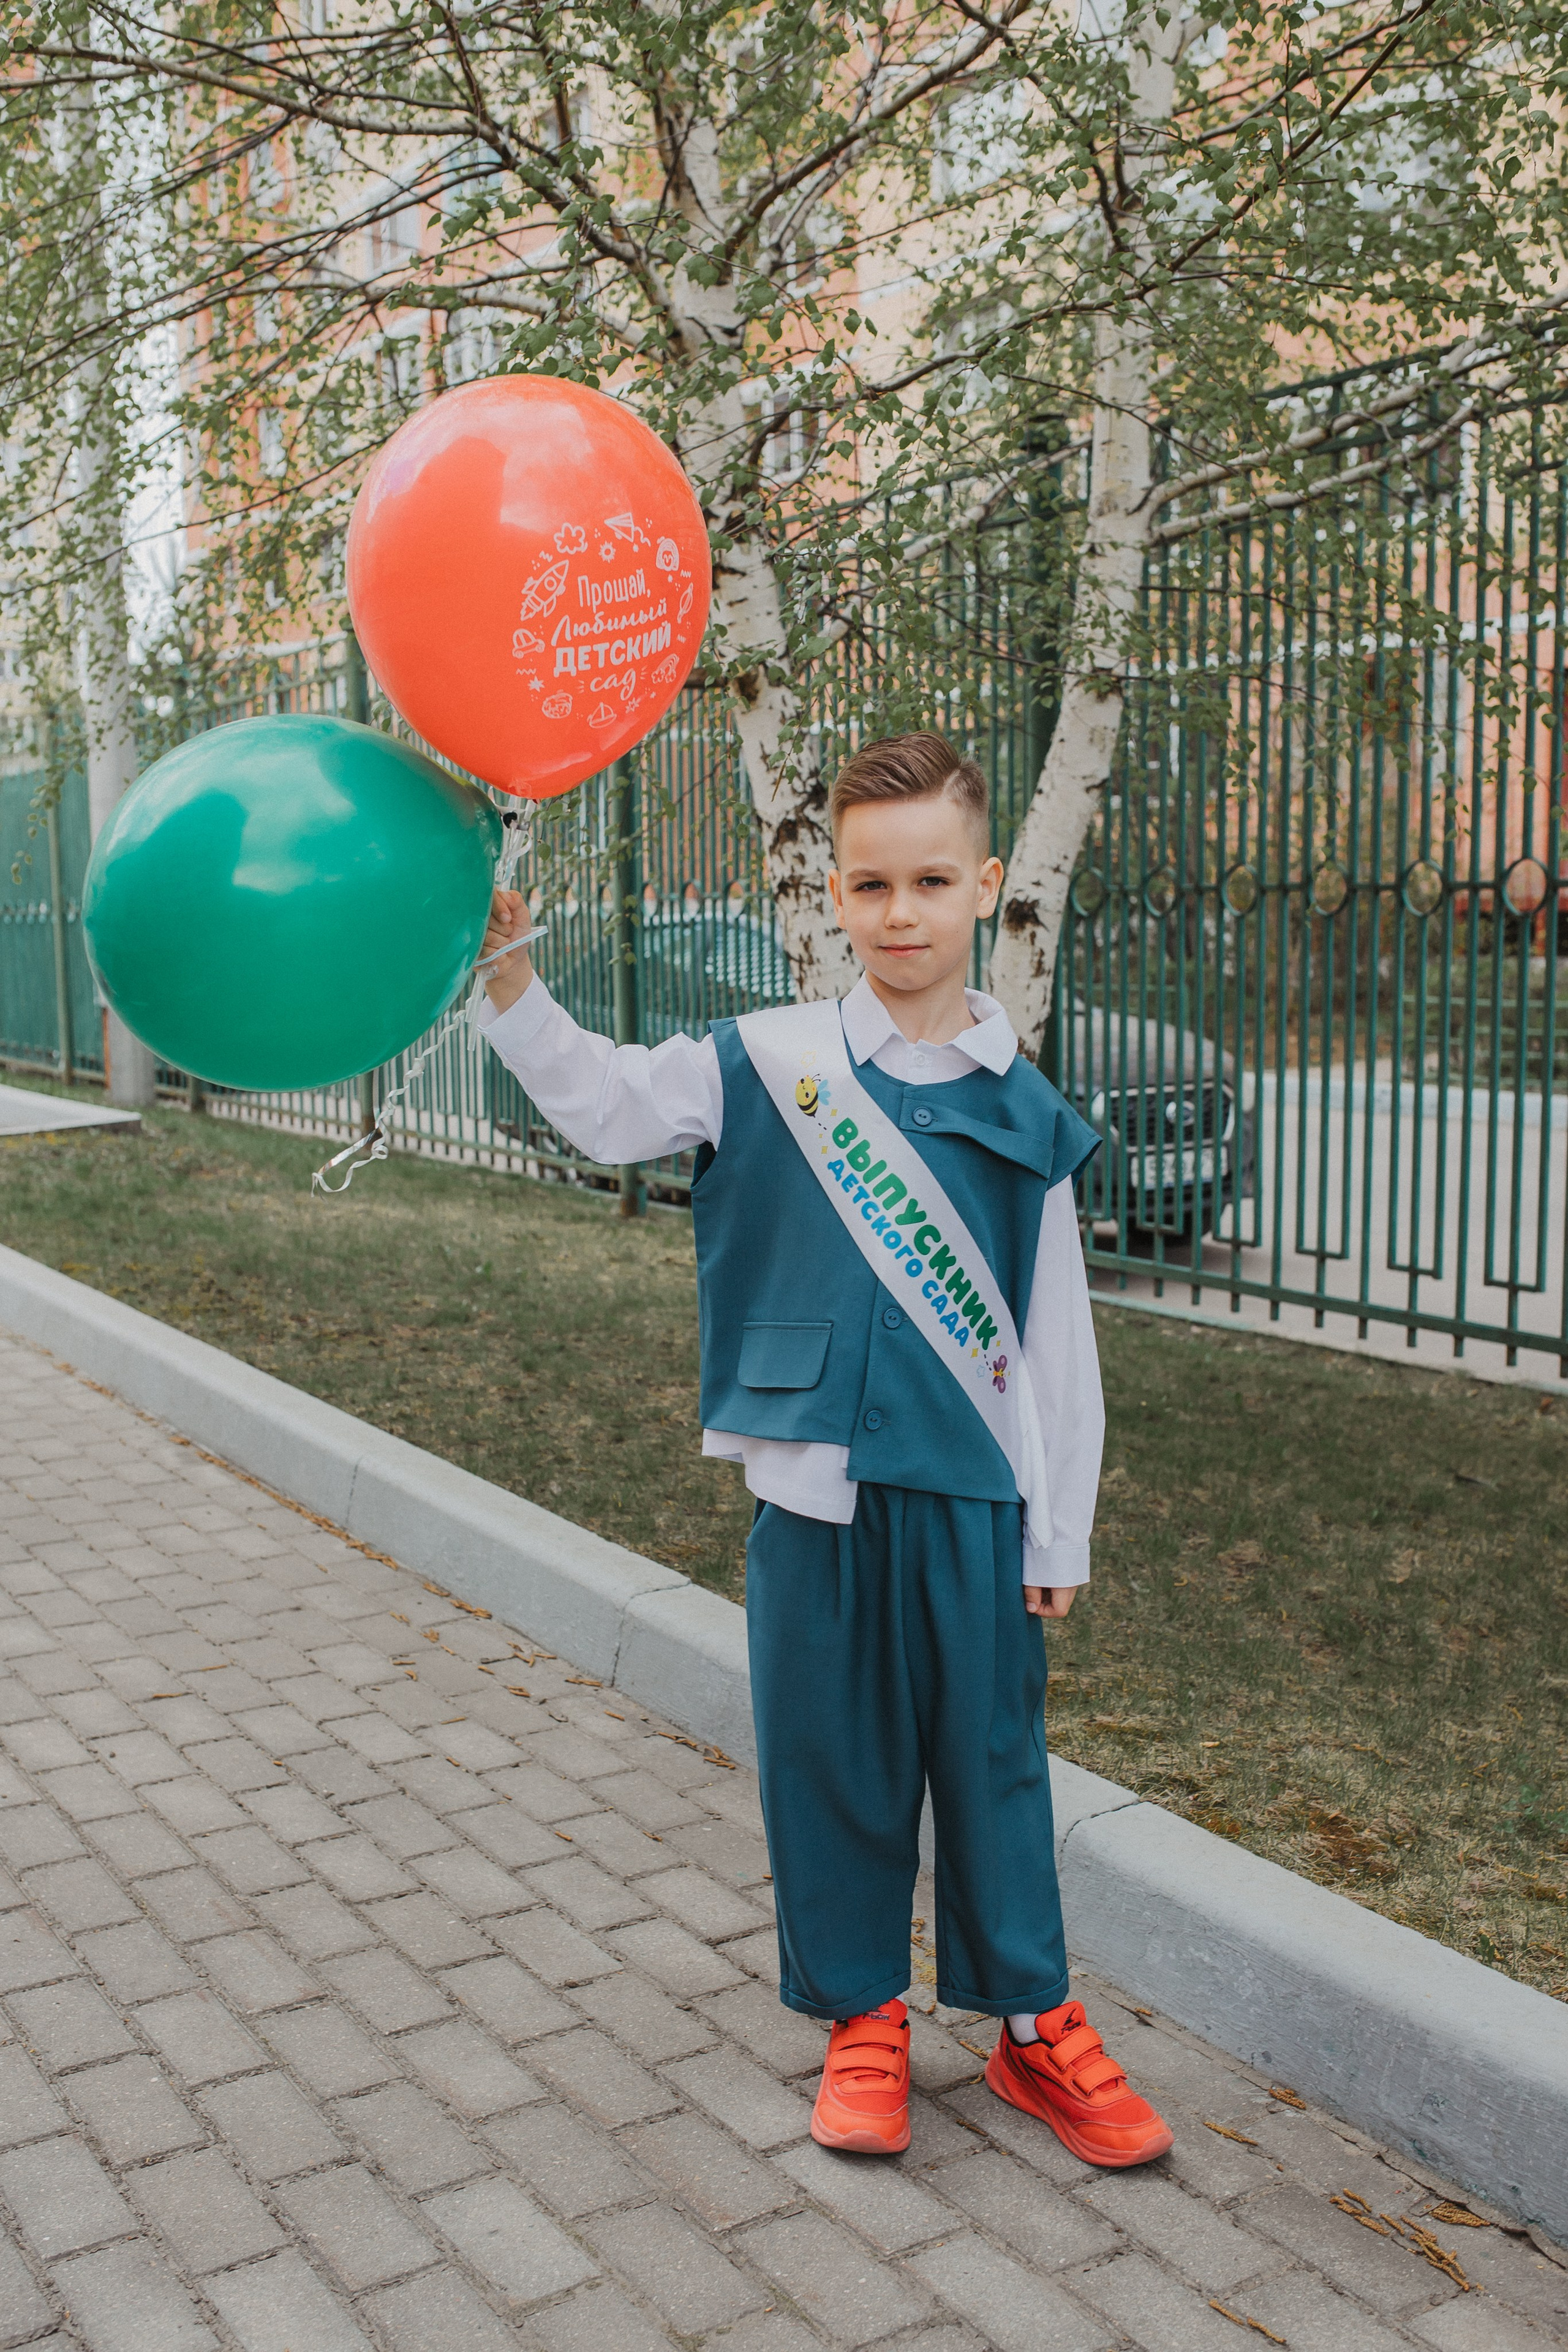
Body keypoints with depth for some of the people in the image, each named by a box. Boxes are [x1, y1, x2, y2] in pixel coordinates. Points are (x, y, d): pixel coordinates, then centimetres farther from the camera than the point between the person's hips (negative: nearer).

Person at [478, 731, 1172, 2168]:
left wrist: (1060, 1531, 5)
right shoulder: (769, 1063, -1)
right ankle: (863, 2019, 32)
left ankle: (1033, 2022, 33)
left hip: (977, 1498, 0)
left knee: (991, 1758, 13)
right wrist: (508, 975, -21)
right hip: (817, 1486, 0)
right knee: (831, 1759, 11)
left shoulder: (1025, 1113, 0)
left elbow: (1059, 1338, 3)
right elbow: (606, 1103, -5)